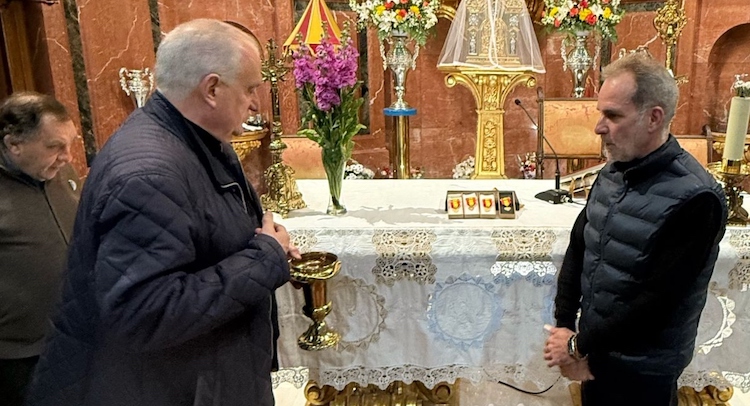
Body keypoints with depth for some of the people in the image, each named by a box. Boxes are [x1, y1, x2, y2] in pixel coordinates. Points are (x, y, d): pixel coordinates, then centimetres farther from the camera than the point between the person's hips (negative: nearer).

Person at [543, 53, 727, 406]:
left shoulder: (694, 198, -23)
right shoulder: (612, 173, 1)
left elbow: (658, 300, -24)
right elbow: (577, 248, 3)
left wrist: (579, 345, -16)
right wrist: (564, 327, -7)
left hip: (643, 371, -6)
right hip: (594, 352, 6)